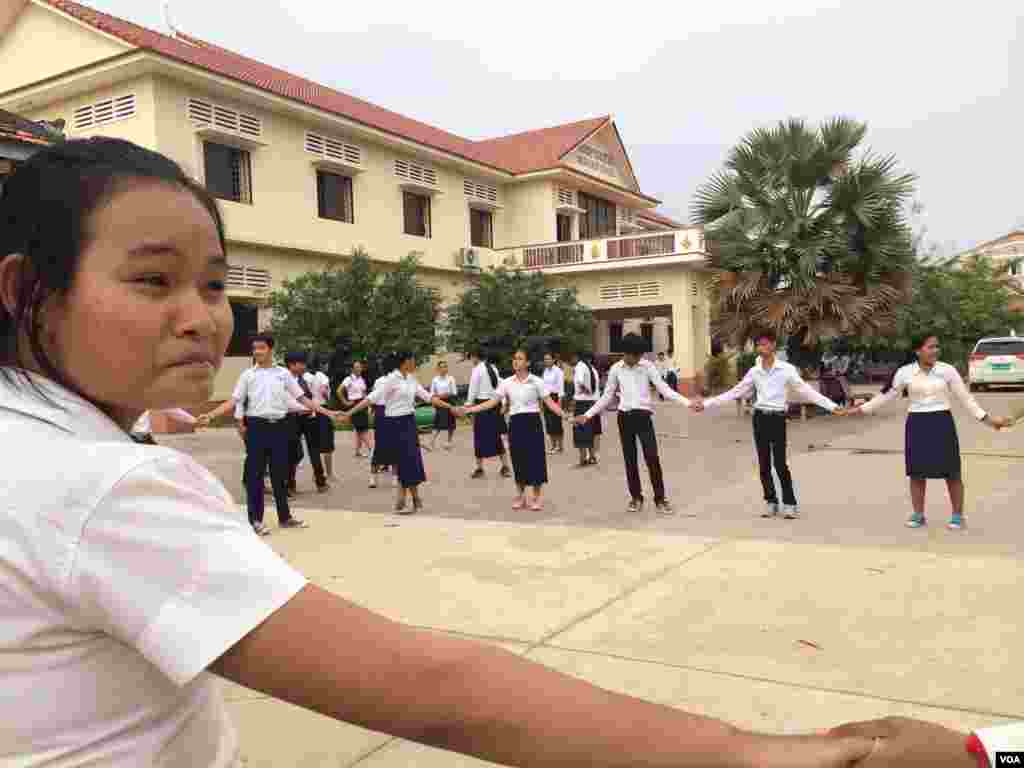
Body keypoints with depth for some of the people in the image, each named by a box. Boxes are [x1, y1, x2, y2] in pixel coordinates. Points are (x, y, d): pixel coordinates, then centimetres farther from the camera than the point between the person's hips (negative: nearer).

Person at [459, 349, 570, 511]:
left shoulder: (536, 381, -3)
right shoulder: (507, 383, 4)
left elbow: (550, 403, -6)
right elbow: (492, 402, 3)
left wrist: (564, 415, -20)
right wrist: (468, 409, -3)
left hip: (532, 422, -3)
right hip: (515, 423, 3)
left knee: (535, 458, 0)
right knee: (518, 459, 8)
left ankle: (537, 497, 14)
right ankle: (521, 496, 22)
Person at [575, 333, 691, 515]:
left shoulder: (648, 366, -2)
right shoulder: (616, 369, 3)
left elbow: (664, 389, -6)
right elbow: (607, 397, 11)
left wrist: (687, 402, -18)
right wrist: (588, 414, 8)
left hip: (643, 416, -2)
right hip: (624, 417, 2)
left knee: (652, 458, -8)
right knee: (630, 459, 8)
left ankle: (660, 499, 3)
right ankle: (636, 498, 21)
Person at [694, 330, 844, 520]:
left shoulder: (787, 369, -5)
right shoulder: (754, 371, 6)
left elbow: (806, 390, -6)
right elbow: (735, 392, 9)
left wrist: (832, 406, -14)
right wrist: (706, 404, 6)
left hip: (777, 418, -4)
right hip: (760, 418, 4)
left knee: (780, 463, -6)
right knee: (764, 464, 7)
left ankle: (789, 504, 7)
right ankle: (771, 502, 19)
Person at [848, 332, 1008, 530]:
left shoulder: (948, 370, -4)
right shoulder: (905, 372, -2)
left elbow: (965, 398, 1)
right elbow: (886, 396, 4)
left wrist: (987, 419, -5)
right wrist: (859, 409, 1)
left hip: (942, 423, -1)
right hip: (917, 425, 1)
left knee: (951, 472, 3)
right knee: (917, 472, 6)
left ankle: (958, 516, 16)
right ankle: (918, 515, 17)